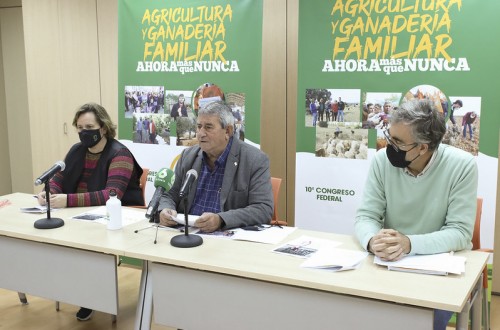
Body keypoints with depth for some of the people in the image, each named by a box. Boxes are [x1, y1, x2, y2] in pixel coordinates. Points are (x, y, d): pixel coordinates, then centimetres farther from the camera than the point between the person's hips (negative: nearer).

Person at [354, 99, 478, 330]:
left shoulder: (462, 166, -17)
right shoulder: (382, 160, -9)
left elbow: (460, 232, -18)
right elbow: (365, 216, -7)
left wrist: (409, 243, -35)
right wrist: (373, 241, -32)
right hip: (391, 260, 2)